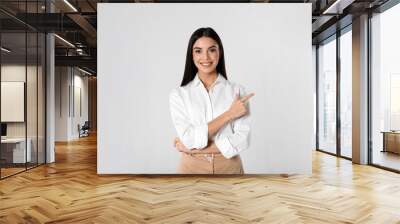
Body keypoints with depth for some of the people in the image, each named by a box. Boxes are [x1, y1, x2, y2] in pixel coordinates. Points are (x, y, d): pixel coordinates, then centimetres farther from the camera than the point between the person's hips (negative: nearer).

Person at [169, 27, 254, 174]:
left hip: (230, 168, 0)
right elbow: (189, 139, -16)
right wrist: (229, 114, -16)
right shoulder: (178, 94, -6)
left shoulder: (237, 91, -6)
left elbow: (242, 140, -14)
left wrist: (193, 148, -15)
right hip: (192, 168, 0)